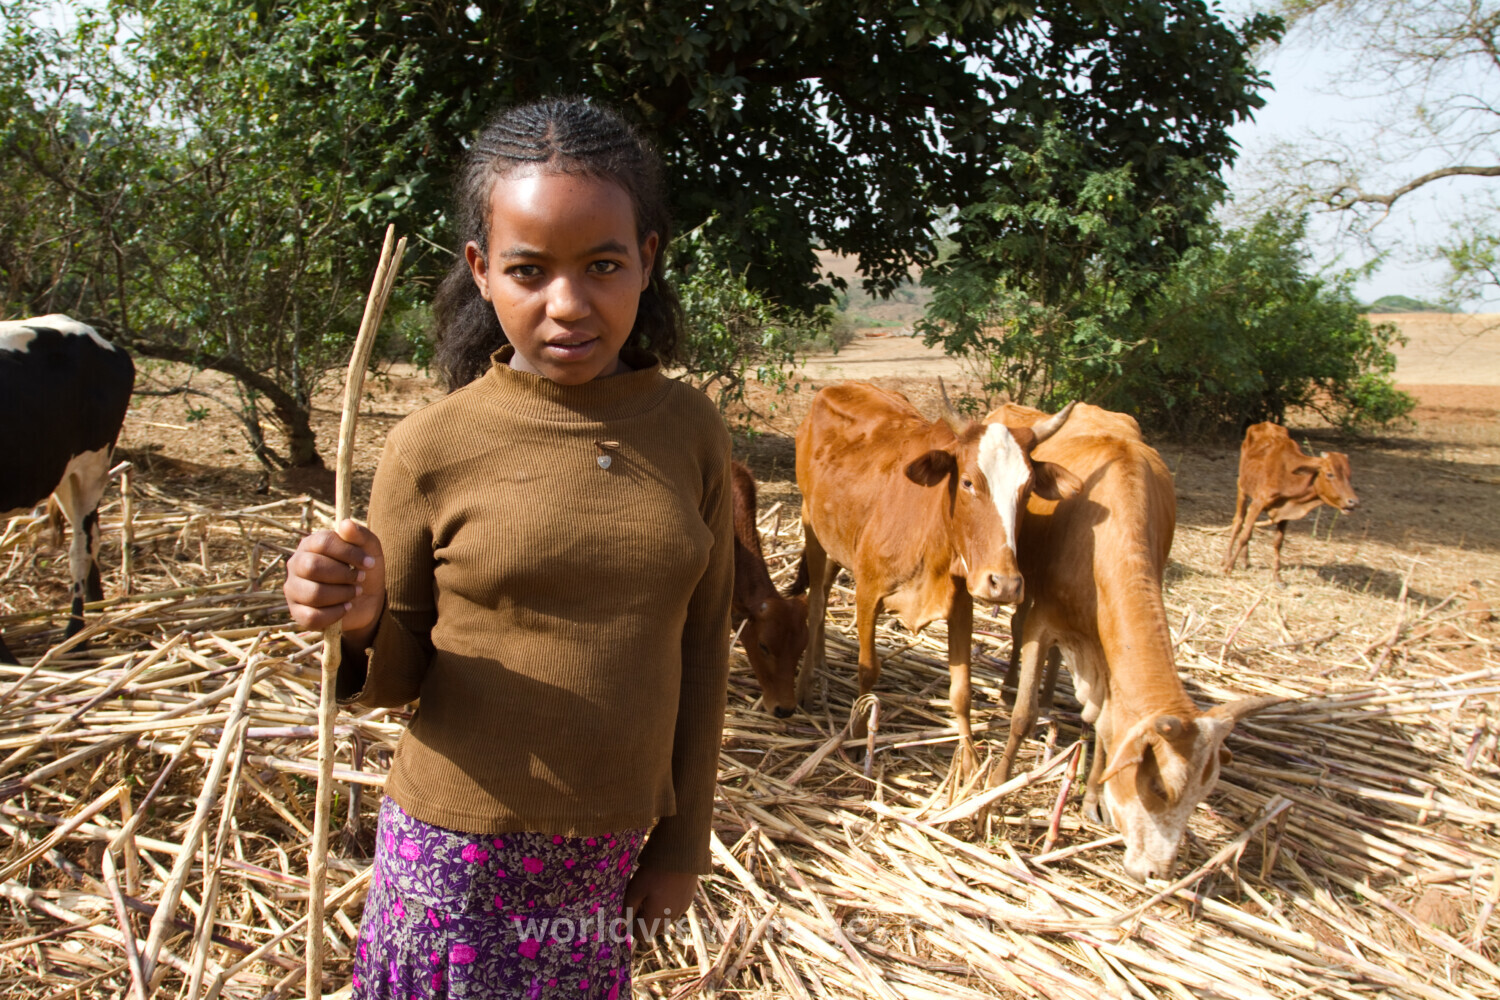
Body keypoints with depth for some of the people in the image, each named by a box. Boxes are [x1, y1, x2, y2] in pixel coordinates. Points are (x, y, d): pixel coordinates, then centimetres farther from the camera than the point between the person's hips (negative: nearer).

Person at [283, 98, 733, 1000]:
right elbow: (398, 677, 0)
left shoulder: (690, 431, -4)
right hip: (459, 857, -2)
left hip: (608, 857, 2)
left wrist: (684, 839, 8)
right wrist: (362, 620, -23)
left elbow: (702, 642, 4)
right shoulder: (432, 450, -10)